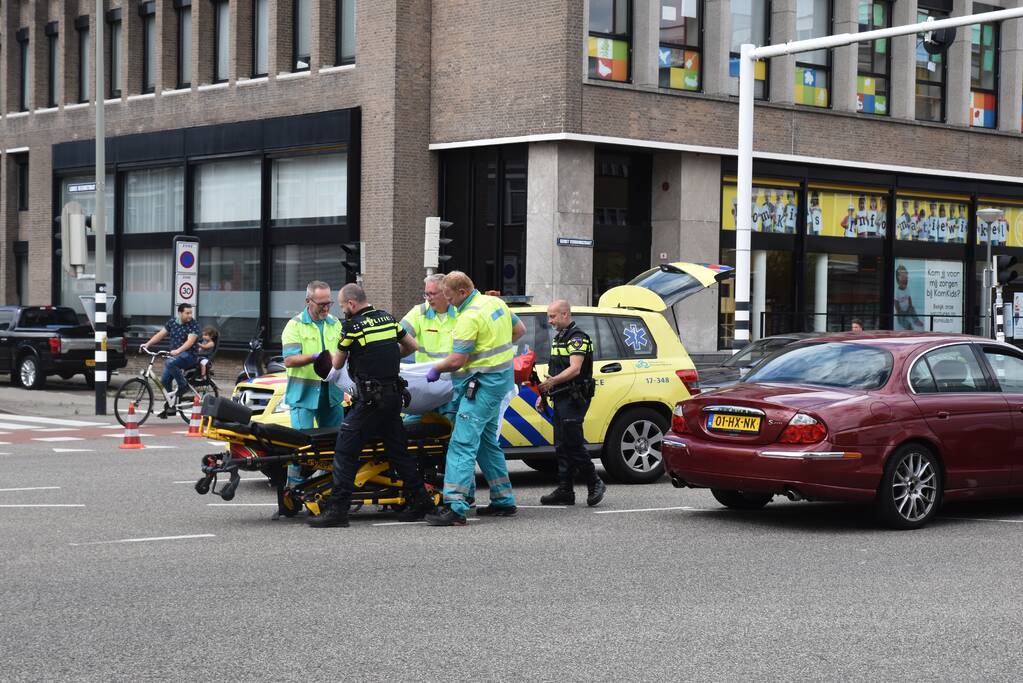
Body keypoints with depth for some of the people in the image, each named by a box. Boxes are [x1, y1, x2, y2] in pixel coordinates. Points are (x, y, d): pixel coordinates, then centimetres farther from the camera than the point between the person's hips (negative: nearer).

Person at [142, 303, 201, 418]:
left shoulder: (193, 325, -9)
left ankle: (183, 386, -16)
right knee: (164, 381, 1)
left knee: (170, 363, -34)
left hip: (188, 356, -6)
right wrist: (147, 344, -4)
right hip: (174, 355, 6)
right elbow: (160, 334, 8)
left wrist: (178, 350, -35)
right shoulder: (172, 322, 8)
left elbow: (190, 341, -20)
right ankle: (169, 407, 14)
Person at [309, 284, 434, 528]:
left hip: (370, 398, -7)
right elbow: (411, 346, 20)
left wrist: (331, 355, 24)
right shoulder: (388, 318, 9)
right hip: (394, 394, 8)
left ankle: (337, 509, -9)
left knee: (346, 451, -6)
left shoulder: (352, 326, -10)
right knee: (398, 450, 15)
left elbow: (337, 364, 2)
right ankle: (419, 500, 18)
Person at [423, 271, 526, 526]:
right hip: (501, 379, 10)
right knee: (487, 442, 19)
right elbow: (519, 329, 23)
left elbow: (457, 360, -20)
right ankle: (504, 501, 22)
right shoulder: (495, 302, 10)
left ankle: (455, 507, -21)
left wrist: (436, 369, -2)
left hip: (483, 383, -10)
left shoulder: (469, 317, -19)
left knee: (462, 443, -14)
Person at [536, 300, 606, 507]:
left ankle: (594, 484, -2)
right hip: (561, 398, 10)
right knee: (562, 447, 8)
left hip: (573, 398, -10)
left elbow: (575, 369, -24)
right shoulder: (558, 338, 20)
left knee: (573, 444, -12)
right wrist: (543, 394, 23)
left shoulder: (577, 338, -11)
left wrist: (553, 381, -37)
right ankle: (565, 491, 10)